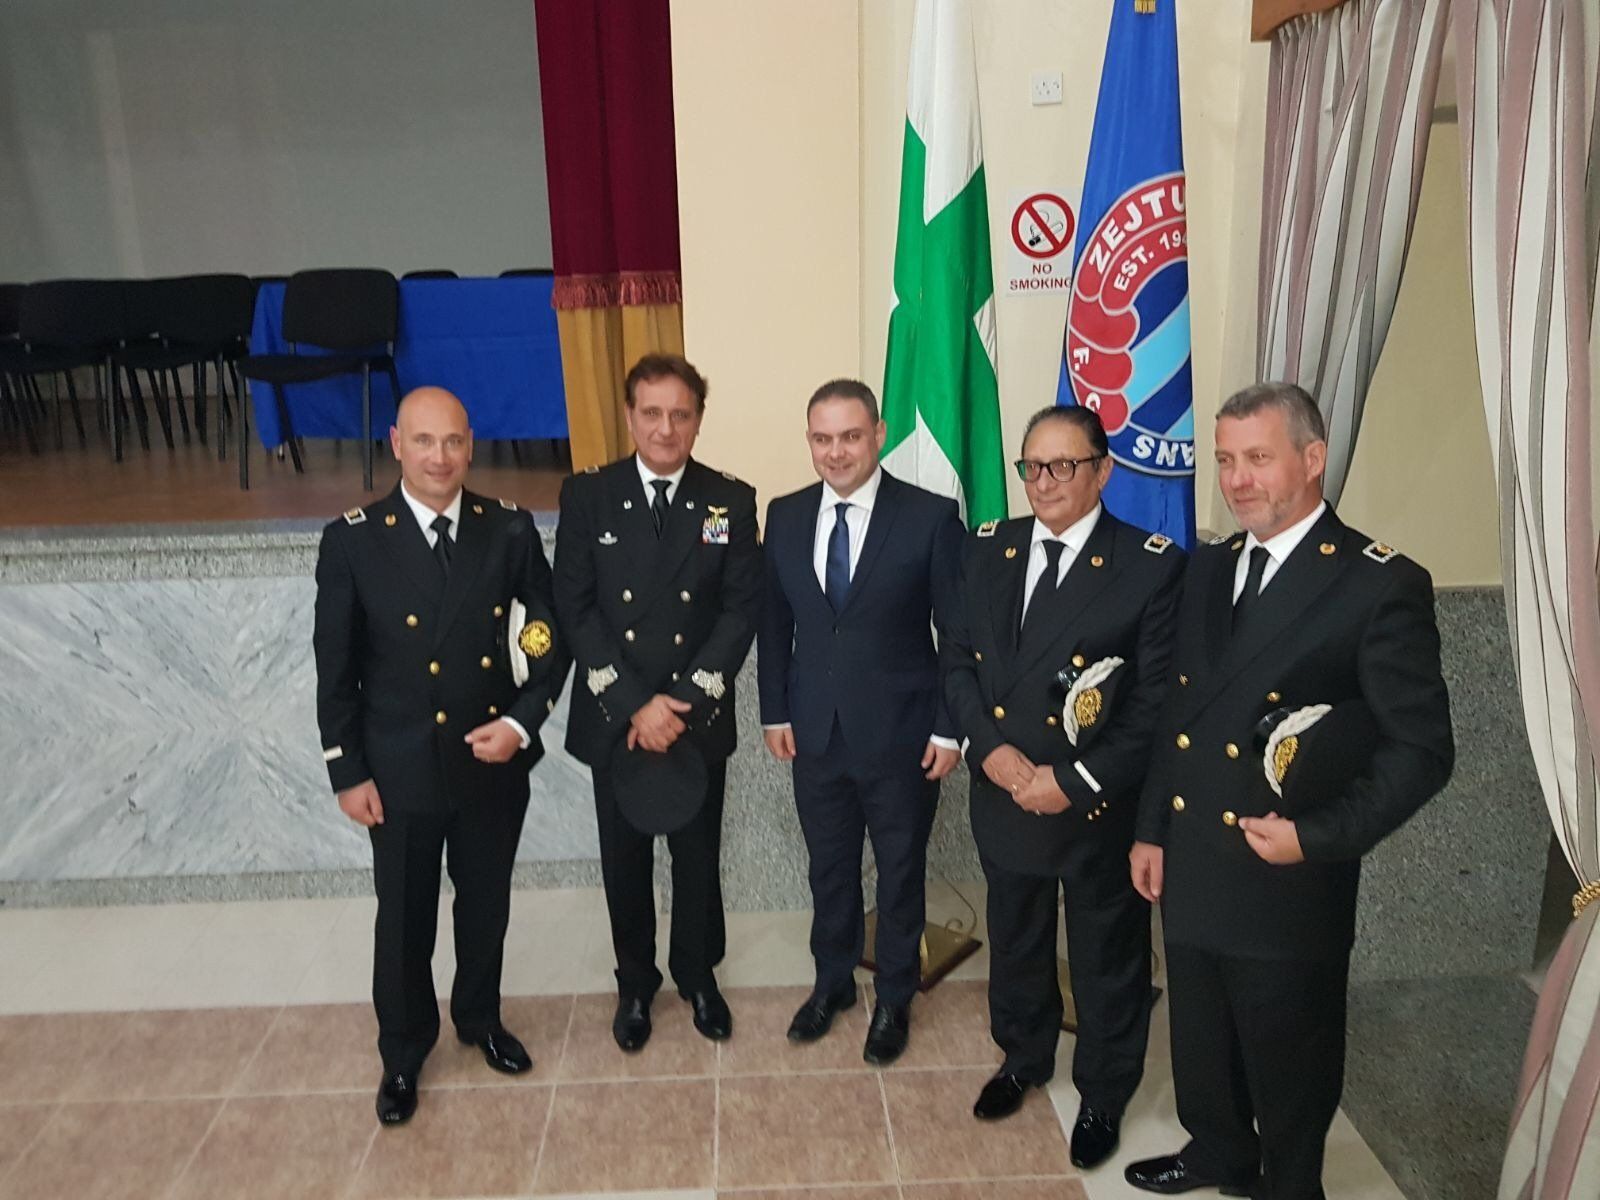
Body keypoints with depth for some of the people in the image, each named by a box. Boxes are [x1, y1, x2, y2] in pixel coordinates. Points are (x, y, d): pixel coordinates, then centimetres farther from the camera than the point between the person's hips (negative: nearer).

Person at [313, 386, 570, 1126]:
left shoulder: (510, 530, -7)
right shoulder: (352, 541, -11)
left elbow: (551, 638, -2)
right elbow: (335, 668, -6)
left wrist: (522, 722, -15)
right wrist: (347, 771, -6)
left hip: (494, 762, 2)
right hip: (401, 768, -1)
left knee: (486, 905, 20)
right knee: (404, 919, 16)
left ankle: (480, 1018, 47)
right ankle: (403, 1050, 40)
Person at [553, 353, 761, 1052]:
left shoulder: (731, 502, -2)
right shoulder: (587, 496, -4)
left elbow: (742, 609, -6)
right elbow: (574, 609, -8)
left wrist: (685, 700, -15)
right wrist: (635, 704, -16)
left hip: (699, 717, 1)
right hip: (614, 719, 0)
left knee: (698, 856, 15)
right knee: (625, 860, 14)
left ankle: (698, 974, 39)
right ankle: (635, 983, 36)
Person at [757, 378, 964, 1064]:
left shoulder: (930, 517, -12)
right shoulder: (785, 516, 0)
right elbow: (774, 622, 8)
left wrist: (951, 729, -9)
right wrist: (775, 711, 5)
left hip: (901, 736, -3)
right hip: (814, 733, 3)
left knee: (900, 873, 15)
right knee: (829, 869, 19)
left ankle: (894, 998, 37)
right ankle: (832, 982, 42)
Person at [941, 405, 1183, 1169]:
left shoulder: (1153, 566, -14)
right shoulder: (988, 549, 0)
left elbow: (1159, 701, -15)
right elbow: (957, 659, 3)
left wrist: (1075, 782, -19)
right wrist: (987, 746, -12)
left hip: (1101, 807, -4)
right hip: (1003, 797, 4)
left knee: (1106, 959, 16)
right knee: (1014, 940, 24)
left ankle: (1103, 1095, 41)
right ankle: (1023, 1057, 50)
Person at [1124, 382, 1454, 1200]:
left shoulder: (1381, 584, -15)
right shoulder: (1207, 568, 5)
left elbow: (1421, 749, -14)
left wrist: (1318, 836, -21)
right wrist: (1150, 829, 10)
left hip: (1288, 884, -6)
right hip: (1188, 870, 6)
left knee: (1287, 1062, 15)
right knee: (1200, 1039, 24)